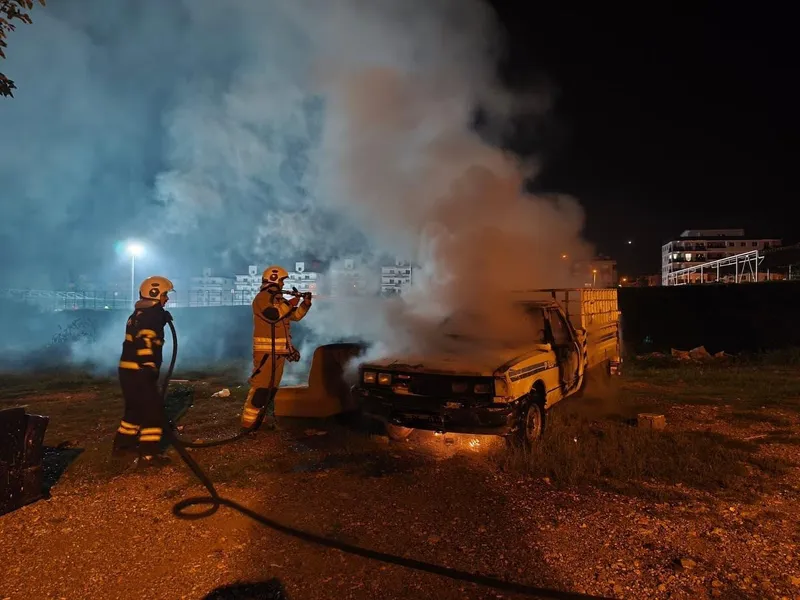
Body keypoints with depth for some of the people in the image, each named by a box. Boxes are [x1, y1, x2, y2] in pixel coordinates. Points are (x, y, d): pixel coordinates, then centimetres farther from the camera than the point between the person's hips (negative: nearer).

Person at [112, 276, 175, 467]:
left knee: (136, 408, 23)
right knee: (154, 411, -6)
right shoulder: (151, 315, -14)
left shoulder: (138, 314, 18)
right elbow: (144, 342, -25)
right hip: (139, 372, -10)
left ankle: (122, 444, 34)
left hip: (128, 370, 10)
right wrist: (150, 367, -25)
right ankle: (149, 454, -4)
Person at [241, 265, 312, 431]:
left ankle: (267, 417, 22)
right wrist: (290, 304, -17)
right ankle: (248, 421, -9)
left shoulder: (279, 298, 18)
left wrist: (306, 303, 2)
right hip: (266, 350, -9)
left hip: (279, 350, 9)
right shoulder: (262, 298, -11)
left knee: (272, 386, 14)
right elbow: (273, 315, -27)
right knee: (260, 386, -12)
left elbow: (295, 316, 17)